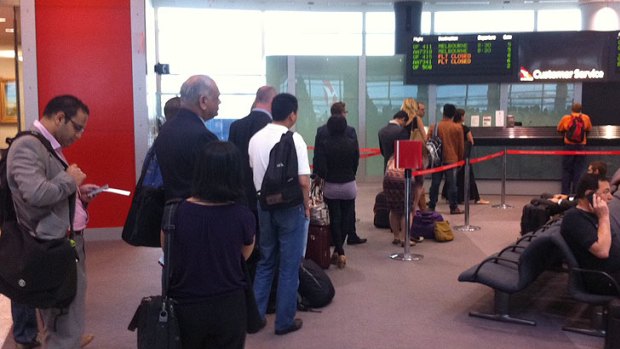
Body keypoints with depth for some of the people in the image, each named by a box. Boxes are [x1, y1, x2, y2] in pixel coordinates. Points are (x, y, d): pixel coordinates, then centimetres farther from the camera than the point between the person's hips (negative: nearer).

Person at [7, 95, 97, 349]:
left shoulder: (49, 145, 14)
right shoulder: (28, 145, -19)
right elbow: (36, 193, -32)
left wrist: (78, 191, 7)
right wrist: (70, 179, -16)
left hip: (68, 238, 10)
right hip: (55, 244, -10)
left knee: (70, 303, 22)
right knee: (64, 306, 1)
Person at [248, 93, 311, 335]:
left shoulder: (255, 138, 3)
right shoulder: (294, 139, -15)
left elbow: (251, 172, 10)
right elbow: (303, 180, -19)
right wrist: (307, 204, -4)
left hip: (264, 205, 6)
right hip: (290, 207, -5)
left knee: (266, 262, 19)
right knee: (289, 266, 6)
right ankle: (284, 321, 15)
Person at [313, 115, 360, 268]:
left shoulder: (324, 145, -11)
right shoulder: (352, 143, -5)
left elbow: (320, 168, -13)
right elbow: (356, 164, 1)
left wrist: (326, 176, 7)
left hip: (331, 187, -1)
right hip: (349, 185, 1)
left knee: (335, 219, 7)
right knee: (346, 218, 13)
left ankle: (340, 253, 2)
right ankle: (338, 249, 18)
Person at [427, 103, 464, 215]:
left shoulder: (434, 126, 0)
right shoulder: (458, 128, -3)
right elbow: (461, 146, 3)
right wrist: (460, 159, 16)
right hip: (451, 159, -2)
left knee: (435, 184, 6)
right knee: (451, 184, 2)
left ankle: (431, 207, 9)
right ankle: (454, 208, 4)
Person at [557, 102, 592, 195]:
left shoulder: (565, 118, -4)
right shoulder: (586, 118, -2)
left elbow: (559, 129, 8)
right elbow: (589, 129, 12)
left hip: (569, 146, 0)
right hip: (581, 146, 0)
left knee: (567, 170, 8)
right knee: (579, 170, 6)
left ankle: (565, 193, 9)